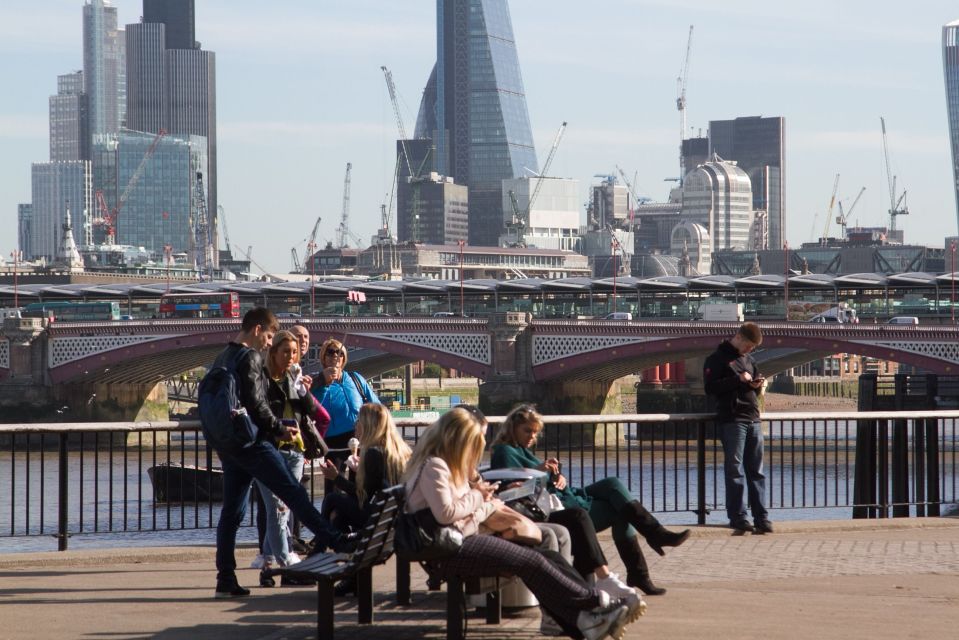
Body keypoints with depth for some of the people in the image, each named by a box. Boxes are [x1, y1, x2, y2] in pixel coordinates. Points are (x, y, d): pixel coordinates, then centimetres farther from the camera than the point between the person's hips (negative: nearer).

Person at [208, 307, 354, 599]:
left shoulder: (222, 358, 17)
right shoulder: (250, 358, -11)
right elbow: (255, 404, -19)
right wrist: (280, 429, -8)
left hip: (227, 444, 9)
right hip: (251, 441, -9)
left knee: (232, 510, 7)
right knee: (293, 491, -5)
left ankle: (225, 579, 5)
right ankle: (335, 541, -3)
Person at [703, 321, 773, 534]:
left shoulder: (748, 360, 21)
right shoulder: (717, 359, -1)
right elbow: (710, 388, -11)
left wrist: (757, 386, 6)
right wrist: (738, 379, -15)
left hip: (753, 420, 6)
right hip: (732, 419, -6)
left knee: (756, 471, 2)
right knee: (735, 470, -6)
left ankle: (761, 517, 0)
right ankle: (737, 516, -4)